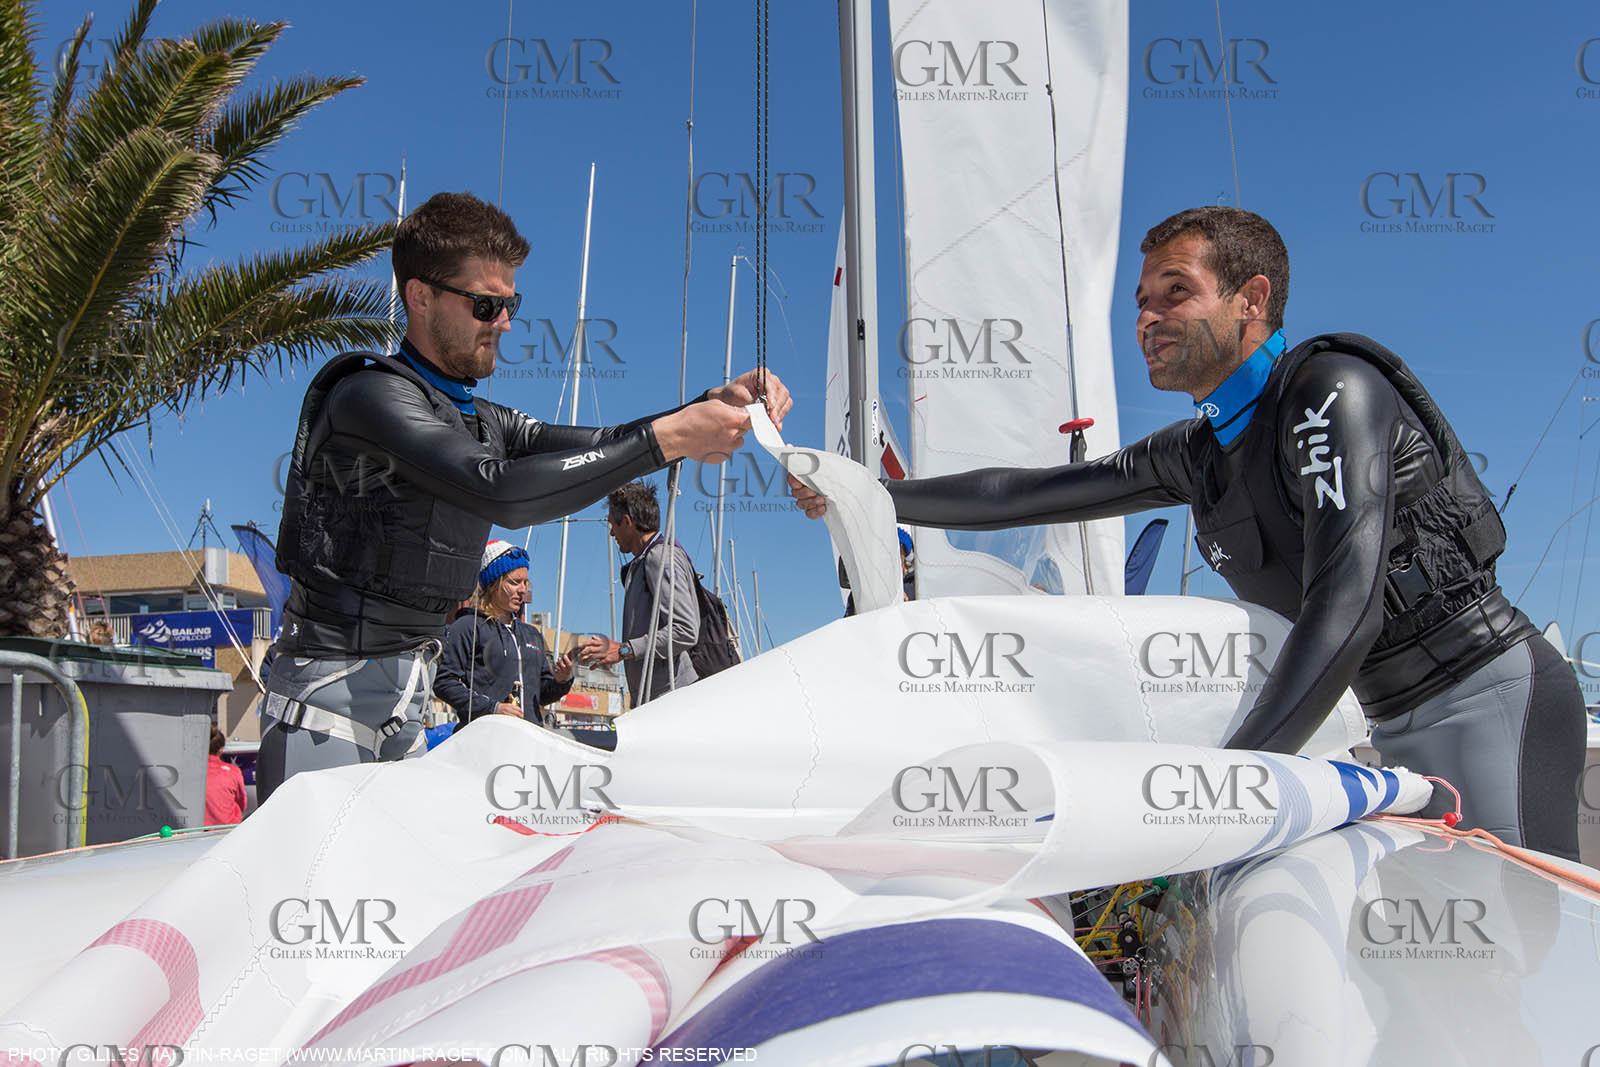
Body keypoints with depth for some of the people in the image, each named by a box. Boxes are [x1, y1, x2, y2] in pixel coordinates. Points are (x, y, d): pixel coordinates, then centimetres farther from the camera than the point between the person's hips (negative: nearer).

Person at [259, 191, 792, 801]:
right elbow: (499, 492, -27)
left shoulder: (480, 422, 15)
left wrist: (714, 405, -10)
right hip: (331, 691, -8)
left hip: (407, 704, 8)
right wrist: (665, 439, -28)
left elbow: (594, 450, 7)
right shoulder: (370, 395, -14)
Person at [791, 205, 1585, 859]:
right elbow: (1027, 495, 15)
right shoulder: (1196, 453, 8)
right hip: (1401, 727, 8)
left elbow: (1347, 608, -28)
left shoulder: (1332, 389, -17)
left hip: (1489, 697, -7)